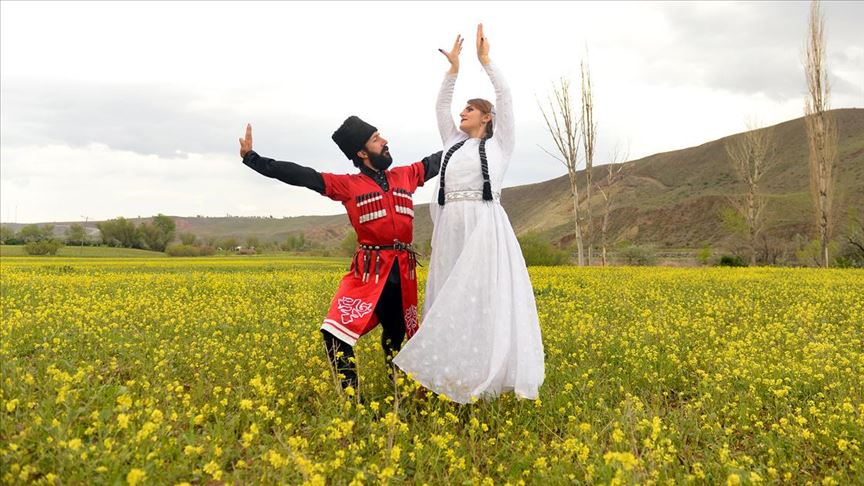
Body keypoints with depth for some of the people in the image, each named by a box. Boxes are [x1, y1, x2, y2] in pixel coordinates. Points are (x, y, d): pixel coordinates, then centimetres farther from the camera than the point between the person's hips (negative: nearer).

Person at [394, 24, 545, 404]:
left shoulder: (499, 144, 10)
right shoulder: (454, 143, 25)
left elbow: (505, 98, 2)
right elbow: (441, 106, 25)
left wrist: (485, 60, 4)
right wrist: (453, 68, 18)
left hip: (485, 227, -5)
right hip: (451, 230, 6)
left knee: (486, 297, -13)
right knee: (451, 300, 1)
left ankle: (487, 375, -11)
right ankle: (455, 373, 4)